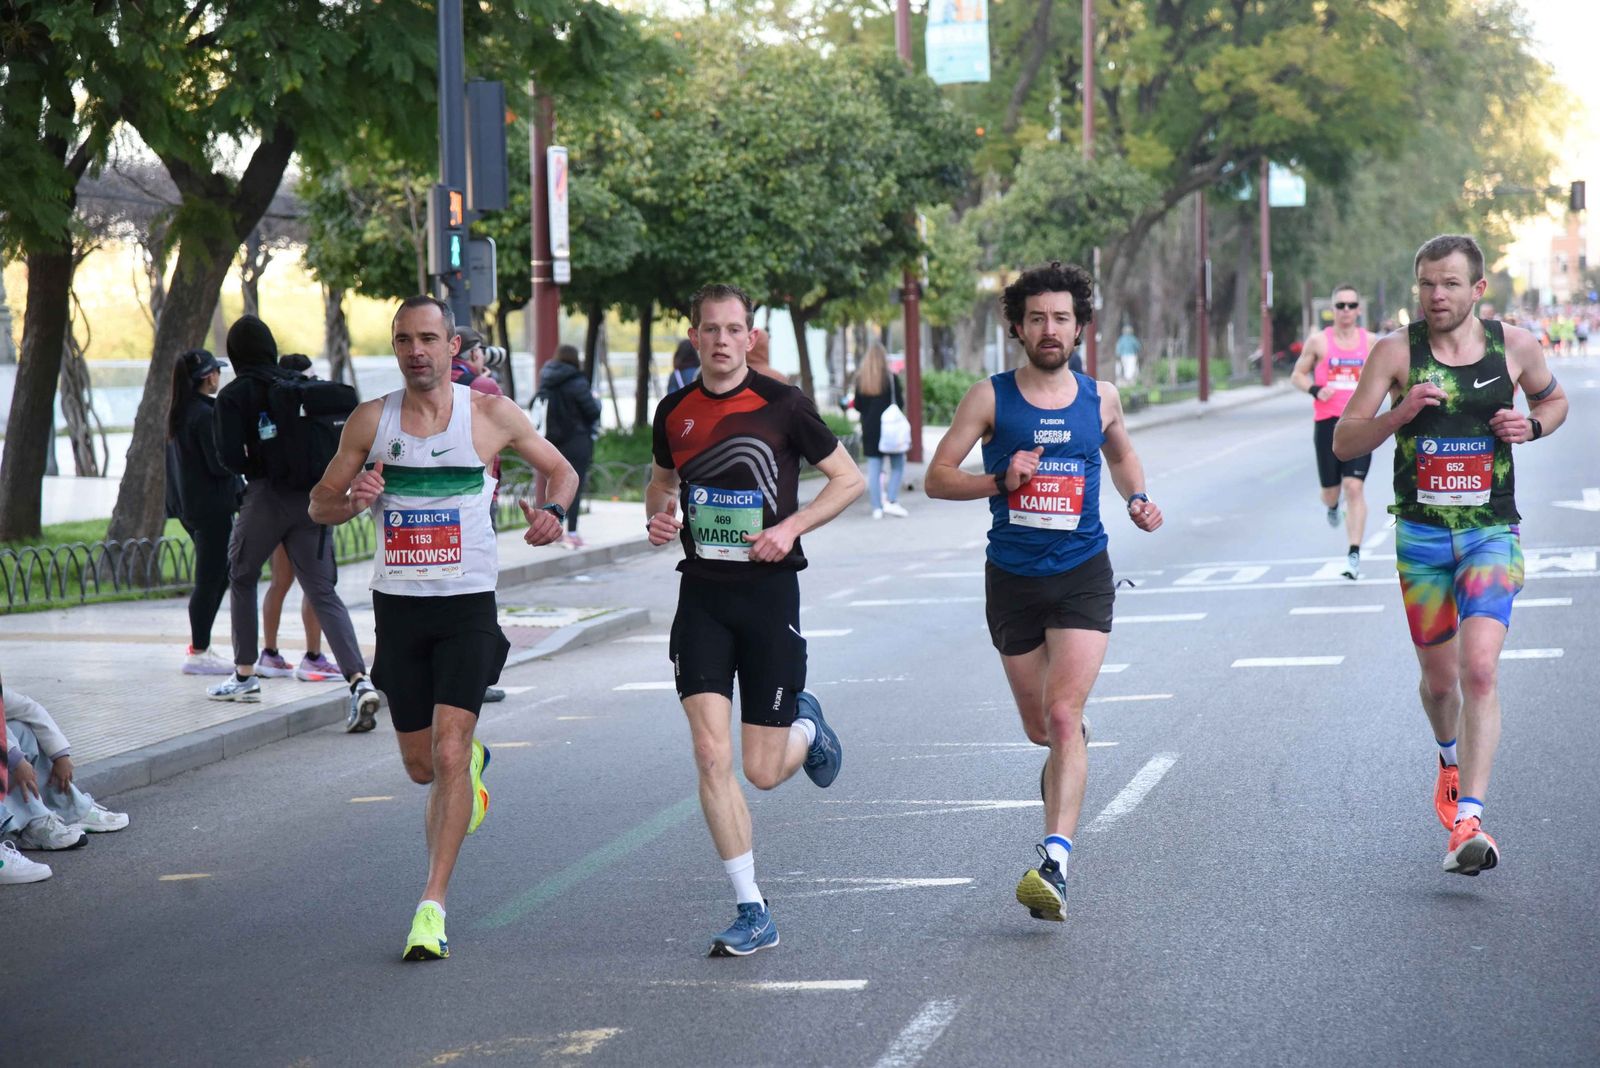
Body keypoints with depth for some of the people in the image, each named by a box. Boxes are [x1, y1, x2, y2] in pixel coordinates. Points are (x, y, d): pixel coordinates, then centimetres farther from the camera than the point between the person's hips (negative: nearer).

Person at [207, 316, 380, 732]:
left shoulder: (234, 396, -4)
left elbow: (231, 457, -12)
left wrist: (254, 468, 8)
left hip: (266, 495, -3)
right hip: (312, 499, 3)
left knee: (241, 577, 22)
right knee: (323, 592, 0)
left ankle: (244, 674, 26)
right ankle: (359, 679, -18)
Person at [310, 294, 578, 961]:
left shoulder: (491, 415, -3)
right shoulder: (371, 420, 2)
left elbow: (560, 470, 12)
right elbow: (320, 505, 9)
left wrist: (552, 513, -9)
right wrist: (353, 501, -13)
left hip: (468, 605, -3)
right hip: (397, 604, 3)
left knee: (448, 754, -15)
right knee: (422, 767, 11)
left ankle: (432, 907, -12)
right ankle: (472, 763, 48)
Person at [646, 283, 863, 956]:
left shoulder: (782, 406, -6)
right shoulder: (675, 412, 5)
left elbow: (849, 478, 1)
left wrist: (791, 527, -12)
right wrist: (657, 514, 2)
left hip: (769, 593, -3)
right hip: (702, 596, 3)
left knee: (763, 772, 0)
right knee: (711, 755, -10)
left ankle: (805, 726, 37)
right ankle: (752, 913, -2)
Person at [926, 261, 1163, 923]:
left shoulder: (1099, 398, 6)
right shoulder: (991, 398, -1)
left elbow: (1121, 453, 27)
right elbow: (937, 478, -2)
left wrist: (1137, 500, 7)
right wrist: (1001, 481, -18)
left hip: (1082, 576, -1)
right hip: (1013, 578, 1)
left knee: (1063, 715, -17)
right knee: (1040, 728, 13)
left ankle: (1054, 866, -25)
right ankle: (1069, 759, 51)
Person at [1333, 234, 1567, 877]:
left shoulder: (1515, 346, 0)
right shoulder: (1396, 353, -3)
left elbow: (1554, 399, 20)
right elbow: (1344, 443, -2)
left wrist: (1531, 426, -3)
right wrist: (1399, 413, -20)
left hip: (1492, 533, -1)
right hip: (1421, 534, 1)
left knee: (1480, 669, -18)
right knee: (1439, 679, 12)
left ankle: (1468, 822, -21)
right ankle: (1451, 759, 47)